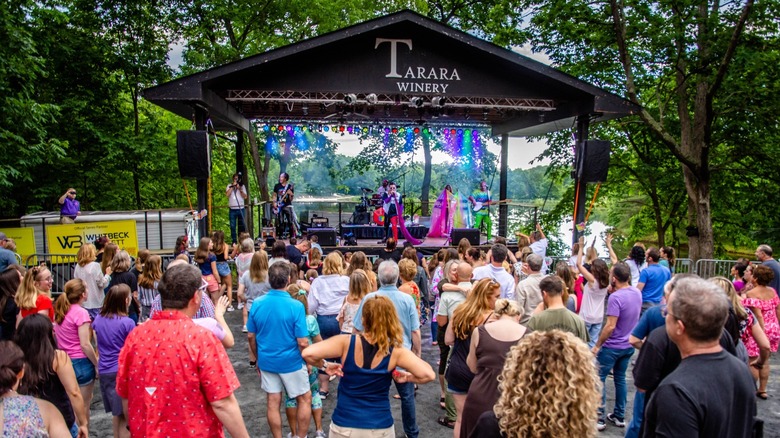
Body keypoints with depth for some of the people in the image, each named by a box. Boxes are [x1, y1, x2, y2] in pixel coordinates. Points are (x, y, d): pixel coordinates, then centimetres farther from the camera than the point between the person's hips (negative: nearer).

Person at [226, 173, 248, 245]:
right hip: (232, 209, 0)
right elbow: (227, 194, -9)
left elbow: (245, 197, -2)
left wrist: (239, 189, -10)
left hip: (240, 209, 0)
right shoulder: (229, 186, 8)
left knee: (242, 226, 1)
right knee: (233, 226, -1)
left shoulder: (242, 186, 9)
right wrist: (232, 186, -10)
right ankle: (234, 241, 3)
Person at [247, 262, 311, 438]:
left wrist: (258, 358, 15)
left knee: (273, 402, 14)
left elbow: (251, 337, 1)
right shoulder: (296, 306, -21)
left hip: (266, 361, 4)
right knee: (305, 399, 15)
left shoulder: (257, 304, -8)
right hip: (291, 362, -4)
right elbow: (302, 342, -18)